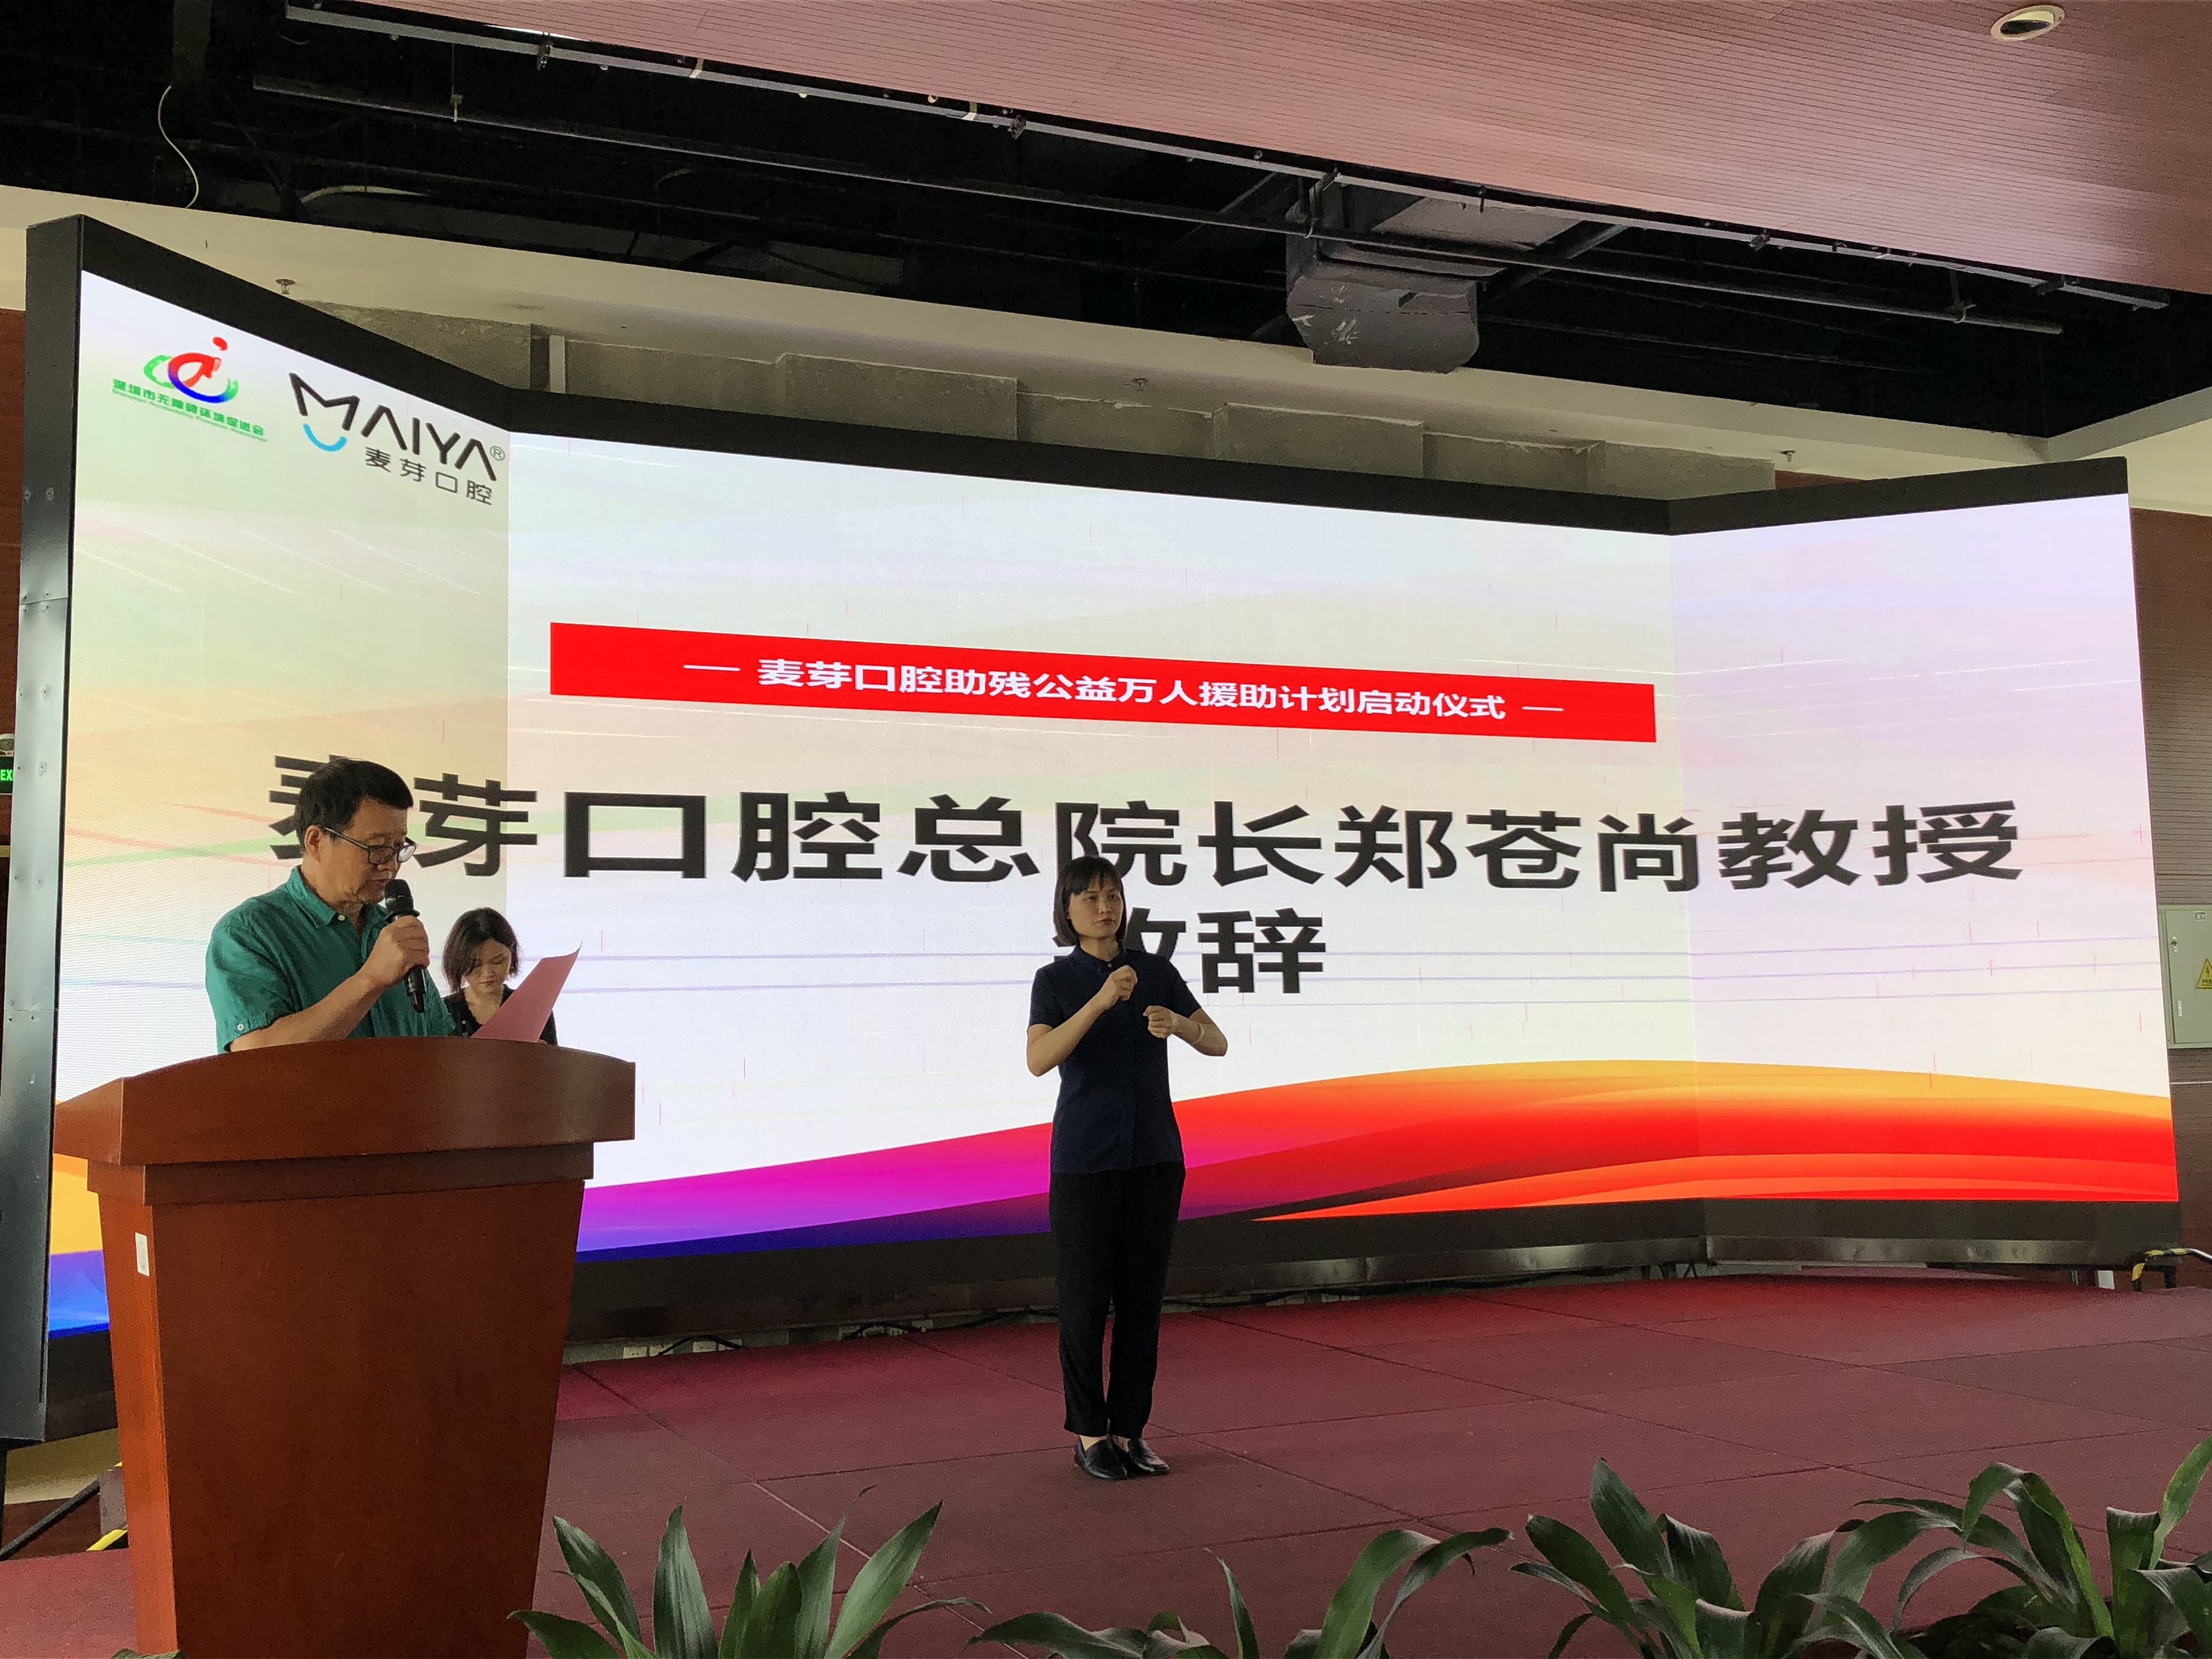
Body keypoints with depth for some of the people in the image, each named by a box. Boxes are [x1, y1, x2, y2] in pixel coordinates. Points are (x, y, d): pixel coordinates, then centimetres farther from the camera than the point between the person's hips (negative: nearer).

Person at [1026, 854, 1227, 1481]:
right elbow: (1039, 1062, -21)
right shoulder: (1053, 981, -4)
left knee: (1142, 1295, 6)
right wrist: (1101, 1001, -32)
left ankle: (1128, 1433, 17)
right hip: (1085, 1156, -3)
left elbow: (1218, 1044, 0)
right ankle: (1089, 1437, 14)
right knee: (1085, 1297, 1)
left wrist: (1178, 1024, -23)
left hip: (1154, 1153, 3)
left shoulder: (1157, 970, 5)